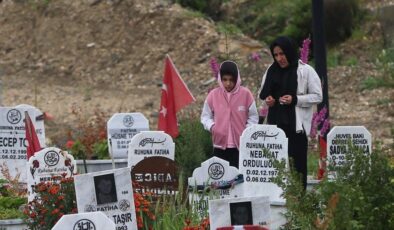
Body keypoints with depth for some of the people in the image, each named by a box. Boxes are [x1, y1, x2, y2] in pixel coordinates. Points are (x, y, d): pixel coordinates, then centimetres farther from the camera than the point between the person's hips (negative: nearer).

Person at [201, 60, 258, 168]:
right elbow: (205, 116, 11)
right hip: (220, 145, 2)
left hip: (240, 146, -2)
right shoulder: (213, 95, 1)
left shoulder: (245, 94, -2)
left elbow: (253, 116, 7)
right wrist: (211, 126, -8)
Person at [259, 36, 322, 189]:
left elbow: (317, 96, -4)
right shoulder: (272, 70, 13)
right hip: (276, 124, 4)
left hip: (296, 125, -4)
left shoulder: (305, 70, -3)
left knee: (297, 164, -5)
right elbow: (263, 92, 24)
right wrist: (266, 99, 1)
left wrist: (295, 99, -16)